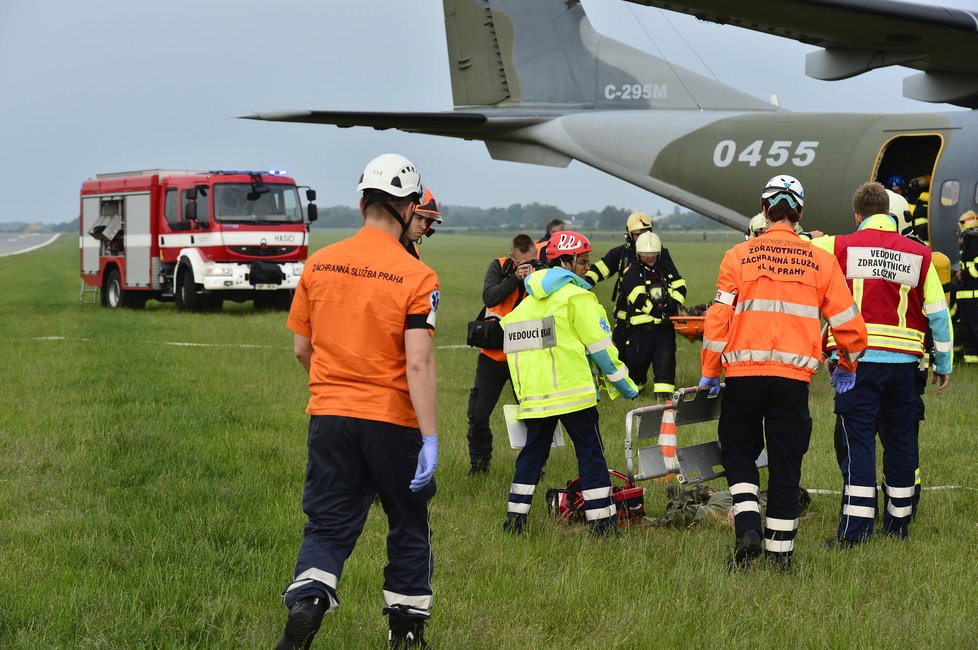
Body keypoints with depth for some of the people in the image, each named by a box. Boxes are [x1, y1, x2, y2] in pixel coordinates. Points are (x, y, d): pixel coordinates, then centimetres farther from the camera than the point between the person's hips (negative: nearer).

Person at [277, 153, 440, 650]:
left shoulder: (319, 264, 1)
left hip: (329, 417, 3)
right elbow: (419, 363, -18)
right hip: (393, 421, -3)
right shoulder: (416, 277, -11)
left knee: (327, 527, 8)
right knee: (408, 528, 16)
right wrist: (430, 438, -16)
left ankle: (305, 605, -16)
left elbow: (302, 349, 8)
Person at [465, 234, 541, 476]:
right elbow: (489, 297, -19)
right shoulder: (499, 267, -3)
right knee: (478, 413, 4)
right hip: (493, 353, 1)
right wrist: (515, 278, -27)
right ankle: (479, 462, 21)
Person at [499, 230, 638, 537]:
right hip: (572, 390, -6)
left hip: (534, 393, 6)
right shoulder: (577, 296, -7)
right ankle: (602, 521, 0)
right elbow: (600, 346, -9)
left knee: (533, 451, 15)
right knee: (590, 453, 1)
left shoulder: (529, 300, 15)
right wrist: (624, 384, -1)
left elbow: (514, 336, 17)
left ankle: (515, 519, 11)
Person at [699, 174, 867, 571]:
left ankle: (748, 526, -3)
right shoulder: (821, 260, 4)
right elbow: (848, 322, 8)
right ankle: (780, 550, 11)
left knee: (738, 451, 16)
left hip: (743, 373, 0)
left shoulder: (738, 256, 1)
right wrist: (846, 368, 25)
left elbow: (718, 318, -1)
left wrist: (710, 372, 9)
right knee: (786, 462, 9)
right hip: (794, 375, 1)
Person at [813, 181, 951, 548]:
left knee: (857, 441, -2)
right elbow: (937, 312, 7)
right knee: (900, 441, 12)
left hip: (857, 358, -2)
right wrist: (943, 364, 16)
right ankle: (898, 525, 21)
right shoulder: (919, 255, 4)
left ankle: (855, 530, -8)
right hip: (903, 361, 2)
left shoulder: (840, 247, -2)